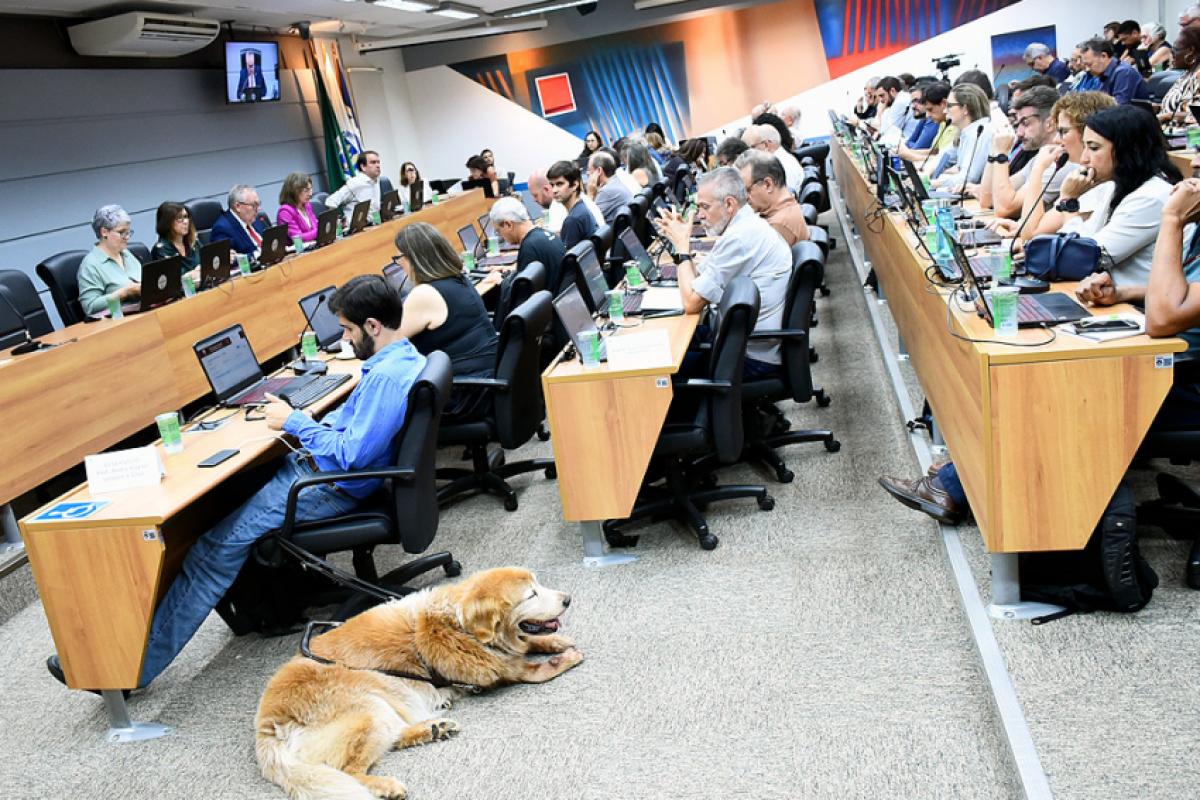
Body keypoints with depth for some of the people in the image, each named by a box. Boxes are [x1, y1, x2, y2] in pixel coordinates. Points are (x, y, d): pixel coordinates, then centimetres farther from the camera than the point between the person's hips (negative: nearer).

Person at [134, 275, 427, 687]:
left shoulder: (387, 377, -26)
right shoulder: (402, 356, 7)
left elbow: (350, 456, -28)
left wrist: (295, 421, -15)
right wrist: (311, 425, 4)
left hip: (333, 487, -11)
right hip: (322, 465, 11)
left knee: (221, 542, -11)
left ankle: (138, 664, -5)